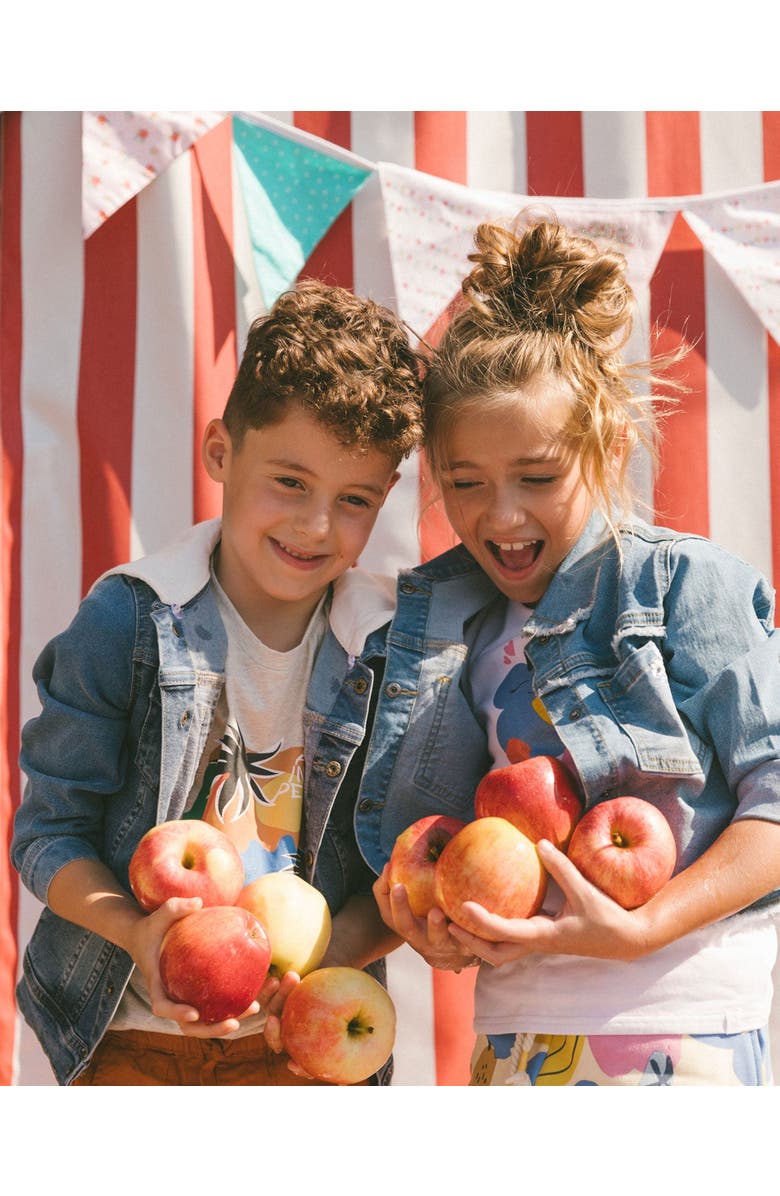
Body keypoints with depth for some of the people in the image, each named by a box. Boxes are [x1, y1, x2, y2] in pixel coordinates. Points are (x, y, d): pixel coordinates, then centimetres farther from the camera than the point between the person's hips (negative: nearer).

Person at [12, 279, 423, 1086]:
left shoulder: (394, 648, -4)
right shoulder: (127, 621, -9)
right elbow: (47, 831, -6)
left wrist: (320, 958, -18)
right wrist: (135, 932, -24)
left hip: (297, 1040, 1)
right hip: (129, 1037, -1)